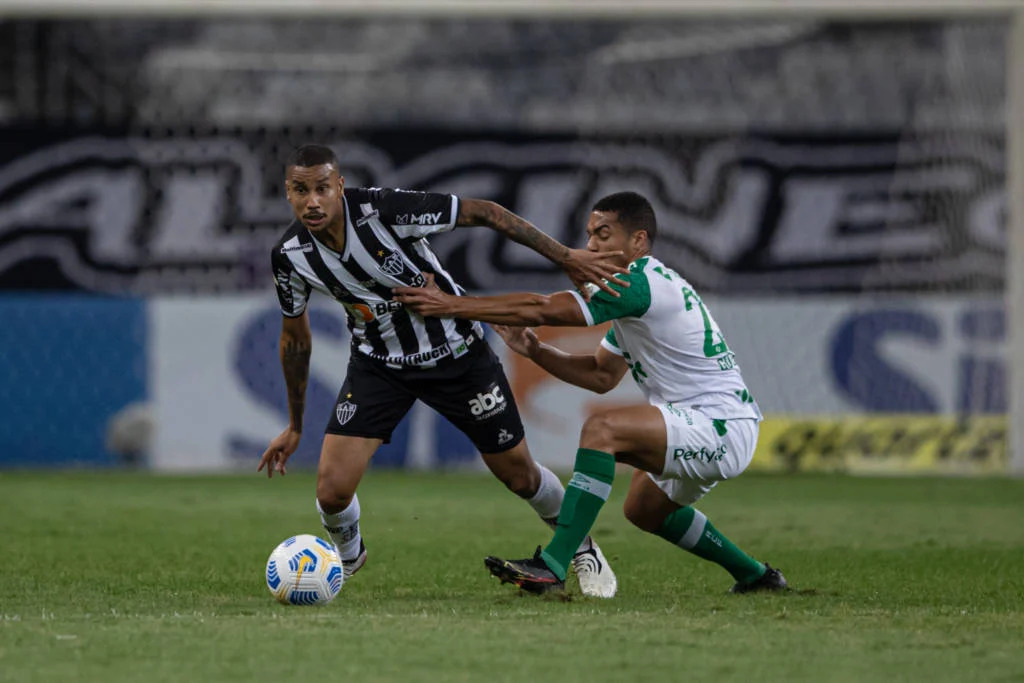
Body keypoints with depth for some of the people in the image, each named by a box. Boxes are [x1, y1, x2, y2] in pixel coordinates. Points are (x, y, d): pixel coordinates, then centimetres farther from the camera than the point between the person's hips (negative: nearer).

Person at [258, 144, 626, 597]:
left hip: (456, 352, -2)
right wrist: (295, 427, 11)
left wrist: (565, 257, -19)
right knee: (332, 492, -12)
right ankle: (346, 557, 24)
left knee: (520, 477, 8)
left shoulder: (384, 210, -30)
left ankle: (582, 547, 38)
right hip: (379, 366, 2)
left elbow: (482, 213, -19)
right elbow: (295, 336, 3)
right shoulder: (290, 255, -16)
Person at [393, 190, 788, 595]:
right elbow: (602, 375, 17)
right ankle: (755, 576, 40)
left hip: (723, 427, -11)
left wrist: (450, 305, -19)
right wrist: (533, 350, 5)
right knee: (644, 509, 29)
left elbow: (541, 310, -22)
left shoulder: (639, 284, -19)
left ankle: (552, 567, -31)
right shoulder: (635, 289, 15)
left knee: (603, 429, -26)